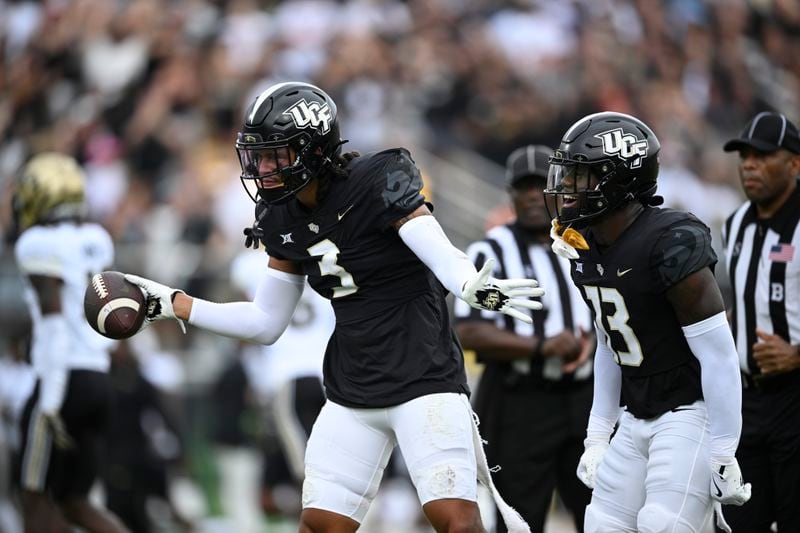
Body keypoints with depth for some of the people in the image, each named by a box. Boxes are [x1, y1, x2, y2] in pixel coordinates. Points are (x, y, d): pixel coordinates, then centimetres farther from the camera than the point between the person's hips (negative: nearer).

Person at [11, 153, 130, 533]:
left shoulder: (40, 246, -9)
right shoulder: (95, 241, 13)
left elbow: (54, 323, -17)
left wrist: (50, 400, -18)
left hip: (64, 381, -7)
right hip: (99, 378, 8)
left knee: (35, 498, 2)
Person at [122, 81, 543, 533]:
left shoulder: (377, 183, -15)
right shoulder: (284, 220, 6)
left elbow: (444, 257, -28)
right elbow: (266, 323, 15)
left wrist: (475, 288, -50)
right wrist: (170, 304, 13)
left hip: (423, 377, -7)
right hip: (352, 393, 7)